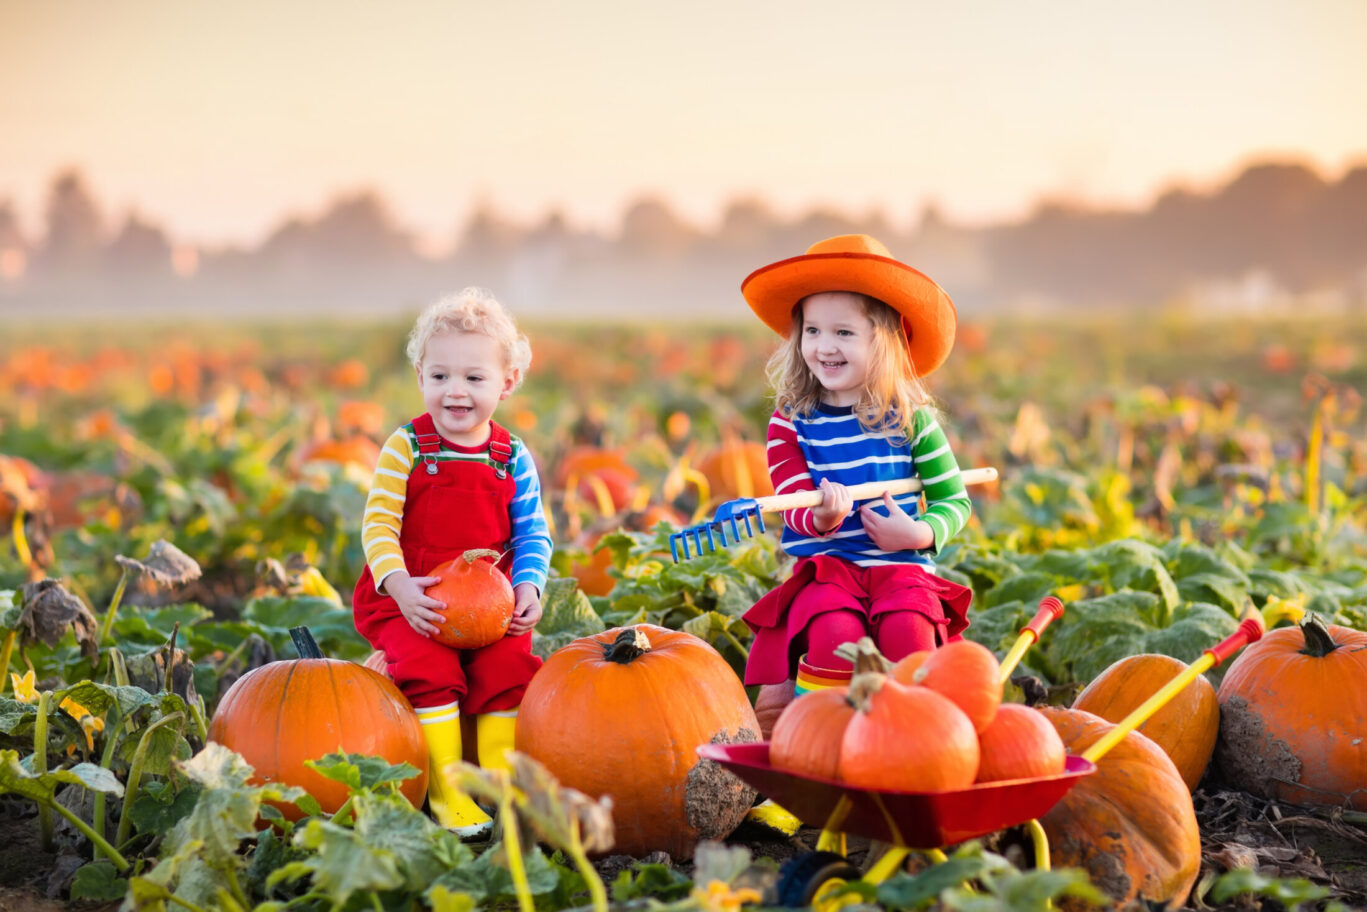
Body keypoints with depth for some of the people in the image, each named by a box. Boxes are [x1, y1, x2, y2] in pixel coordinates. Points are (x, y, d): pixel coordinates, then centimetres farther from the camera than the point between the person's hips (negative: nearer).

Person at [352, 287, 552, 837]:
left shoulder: (513, 458, 4)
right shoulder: (406, 448, -3)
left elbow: (532, 534, 7)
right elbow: (378, 523, -8)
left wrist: (528, 587, -11)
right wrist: (399, 585, -23)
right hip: (412, 597, -2)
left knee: (510, 668, -20)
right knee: (429, 669, -26)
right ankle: (447, 790, -15)